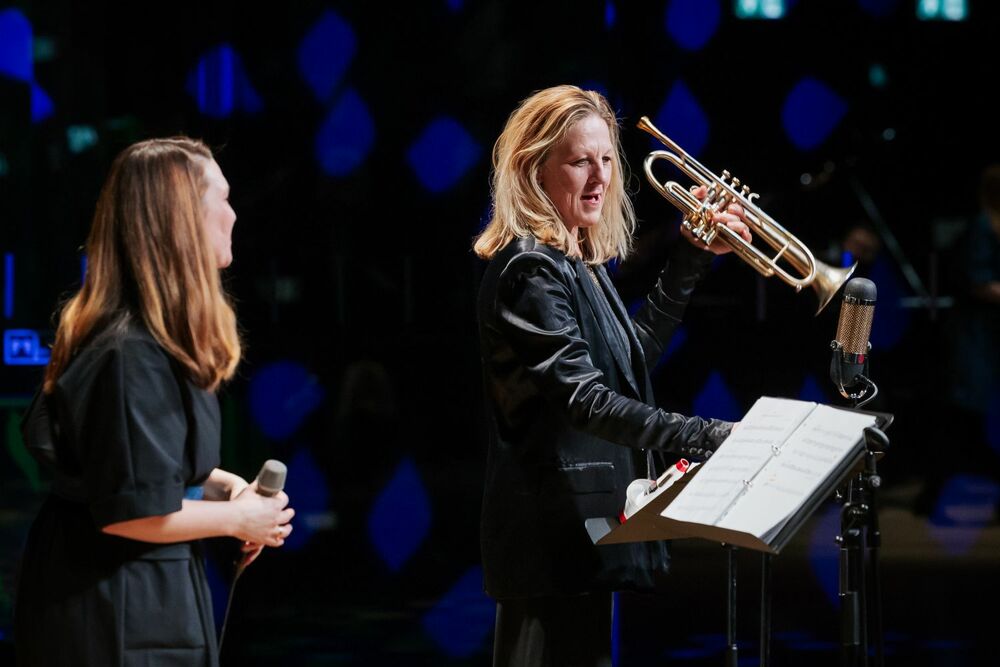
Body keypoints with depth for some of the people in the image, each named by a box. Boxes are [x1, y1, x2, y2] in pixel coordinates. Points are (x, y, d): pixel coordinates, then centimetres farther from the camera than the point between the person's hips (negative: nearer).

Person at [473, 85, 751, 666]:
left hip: (583, 525, 10)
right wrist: (705, 438, -33)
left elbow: (634, 356, 26)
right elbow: (585, 399, -26)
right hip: (552, 528, -10)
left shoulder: (578, 263, 14)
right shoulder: (530, 270, -16)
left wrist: (691, 262, 19)